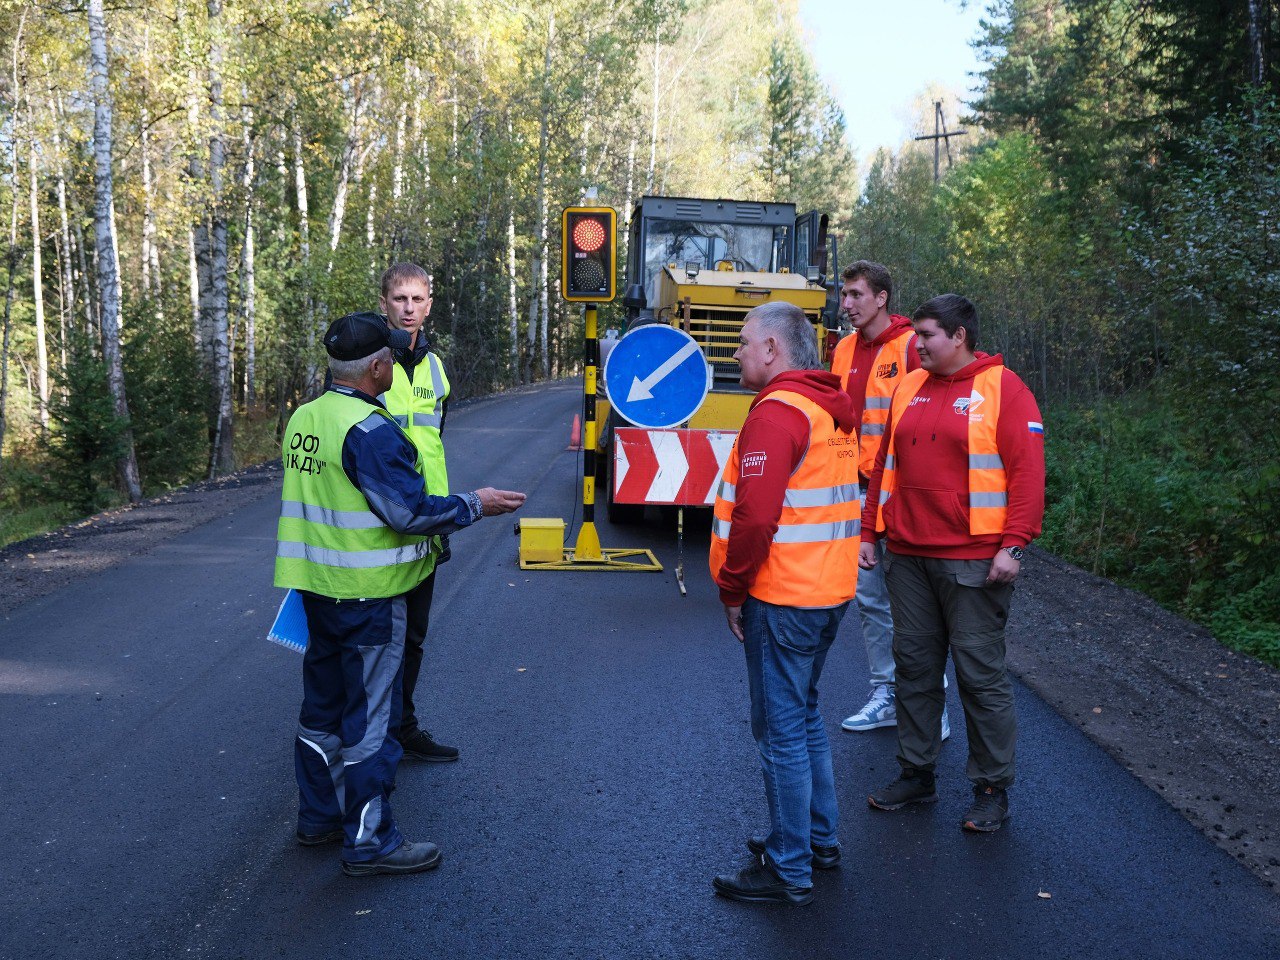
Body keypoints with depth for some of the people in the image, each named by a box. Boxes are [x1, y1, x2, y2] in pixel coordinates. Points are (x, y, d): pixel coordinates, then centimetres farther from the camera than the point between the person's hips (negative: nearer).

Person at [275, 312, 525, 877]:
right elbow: (410, 511, -23)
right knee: (371, 718, 1)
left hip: (317, 588, 9)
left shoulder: (304, 418, 6)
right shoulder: (370, 432, -21)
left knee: (323, 704, 20)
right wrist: (475, 506, -11)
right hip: (366, 596, -9)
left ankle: (319, 817, 33)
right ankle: (370, 842, 10)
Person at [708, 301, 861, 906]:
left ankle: (788, 872, 9)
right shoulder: (833, 409, 13)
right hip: (830, 589, 10)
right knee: (804, 716, 21)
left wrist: (732, 589, -13)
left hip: (782, 599, -10)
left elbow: (755, 516, -25)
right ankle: (820, 839, 32)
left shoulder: (777, 413, -18)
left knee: (781, 731, -1)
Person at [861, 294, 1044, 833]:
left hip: (973, 561, -6)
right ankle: (916, 773, 26)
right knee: (914, 666, 13)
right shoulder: (909, 389, 12)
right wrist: (869, 534, 13)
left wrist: (1014, 545, -18)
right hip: (908, 557, 6)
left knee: (980, 675, 2)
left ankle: (992, 789, 15)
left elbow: (1027, 471, -11)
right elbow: (885, 466, 16)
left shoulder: (1002, 389, -5)